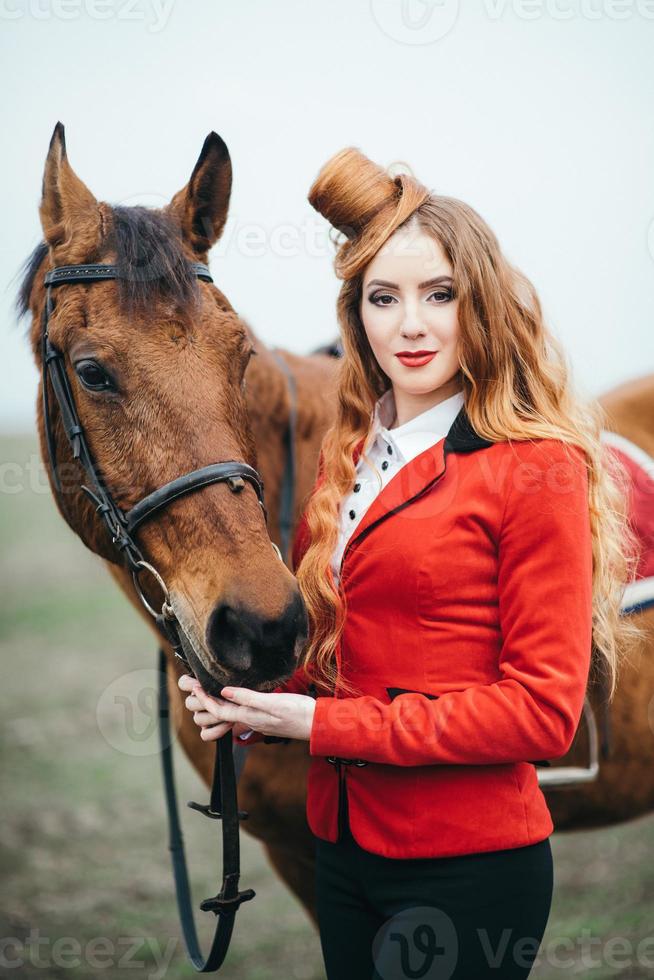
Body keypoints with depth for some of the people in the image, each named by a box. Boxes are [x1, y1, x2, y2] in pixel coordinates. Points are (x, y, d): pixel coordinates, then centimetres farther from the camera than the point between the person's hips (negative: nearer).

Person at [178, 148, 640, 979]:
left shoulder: (537, 468, -13)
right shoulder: (346, 457, 7)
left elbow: (542, 710, -16)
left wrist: (325, 724, -18)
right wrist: (247, 697, -6)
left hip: (466, 860, -6)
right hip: (343, 841, 6)